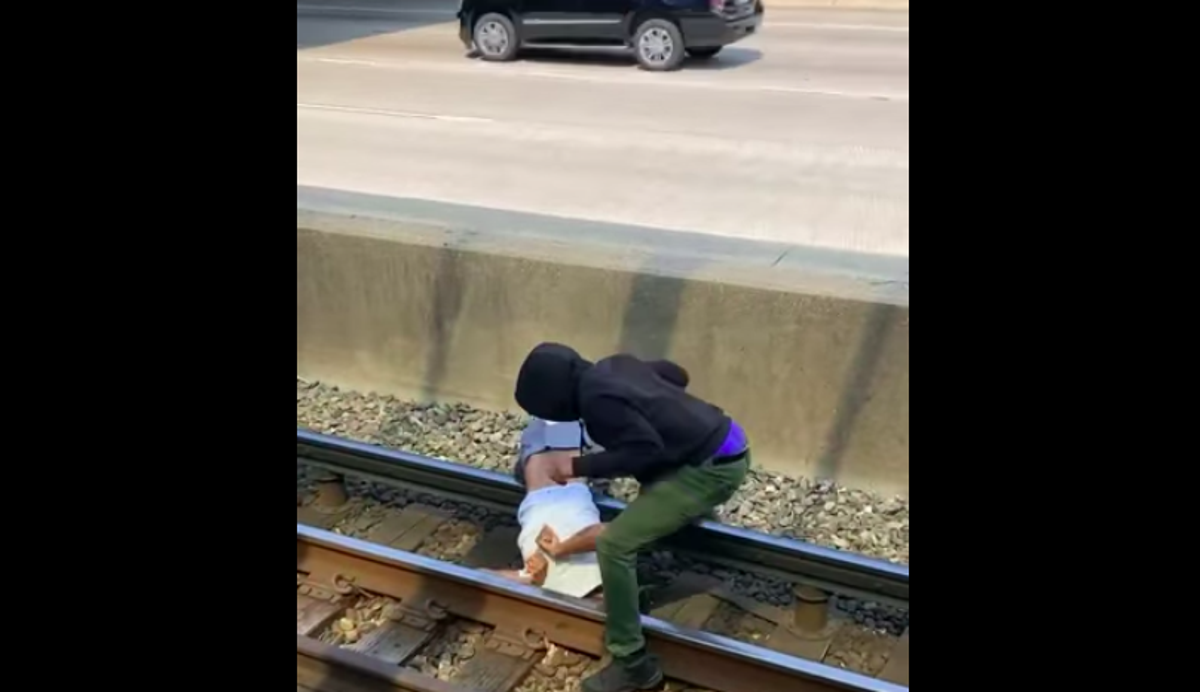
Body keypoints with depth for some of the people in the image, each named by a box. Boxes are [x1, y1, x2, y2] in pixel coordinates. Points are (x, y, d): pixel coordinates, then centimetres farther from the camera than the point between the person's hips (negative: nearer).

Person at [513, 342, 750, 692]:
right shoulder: (614, 365, 8)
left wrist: (579, 466, -17)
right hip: (727, 443, 10)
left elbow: (646, 451, -24)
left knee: (614, 544, -13)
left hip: (713, 468, -10)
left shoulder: (597, 398, -18)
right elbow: (676, 375, 21)